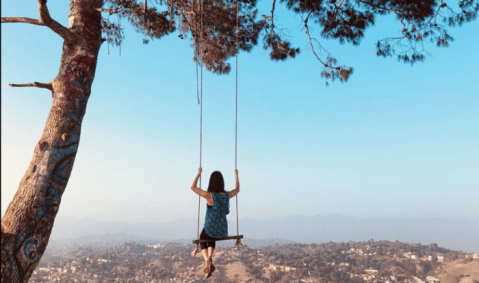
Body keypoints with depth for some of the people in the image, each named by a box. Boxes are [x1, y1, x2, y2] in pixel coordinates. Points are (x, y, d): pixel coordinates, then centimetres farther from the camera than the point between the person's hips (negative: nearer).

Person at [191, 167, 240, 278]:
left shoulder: (209, 195, -19)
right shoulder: (227, 195, -7)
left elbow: (193, 187, -6)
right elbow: (237, 189, 17)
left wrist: (198, 173, 2)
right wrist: (236, 175, 26)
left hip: (210, 229, -4)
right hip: (223, 230, 4)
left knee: (203, 241, 30)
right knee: (212, 240, 37)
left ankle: (207, 260, 2)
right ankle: (210, 257, 10)